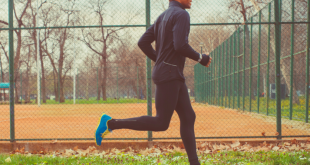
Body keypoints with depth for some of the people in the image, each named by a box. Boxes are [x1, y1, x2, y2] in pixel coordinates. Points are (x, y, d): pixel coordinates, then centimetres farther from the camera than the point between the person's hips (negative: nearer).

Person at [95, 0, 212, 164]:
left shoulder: (162, 16, 18)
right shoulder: (181, 14, -9)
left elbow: (143, 42, 14)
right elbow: (180, 45, -22)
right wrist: (200, 58, -8)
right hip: (169, 75, -10)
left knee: (188, 117, 9)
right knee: (161, 123, -9)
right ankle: (111, 123, -7)